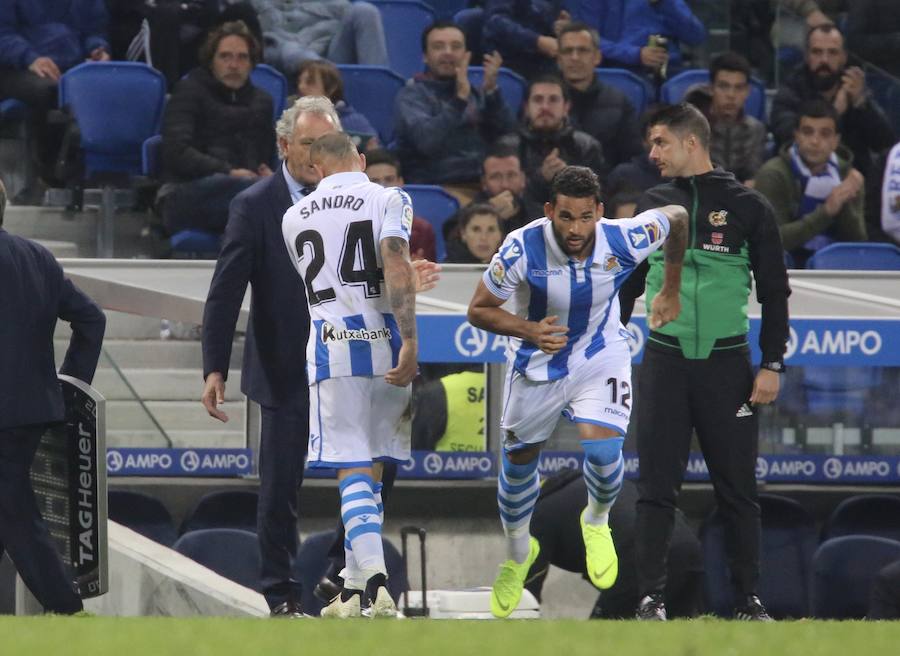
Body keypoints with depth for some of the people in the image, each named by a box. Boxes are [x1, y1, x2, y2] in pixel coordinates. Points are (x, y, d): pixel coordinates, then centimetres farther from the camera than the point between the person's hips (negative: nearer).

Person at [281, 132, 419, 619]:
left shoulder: (294, 217, 13)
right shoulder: (388, 199, 2)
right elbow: (398, 268, -14)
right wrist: (410, 342, -18)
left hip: (331, 346, 0)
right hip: (385, 342, 0)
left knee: (353, 472, -6)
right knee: (371, 471, 12)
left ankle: (374, 582, -24)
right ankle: (355, 589, 15)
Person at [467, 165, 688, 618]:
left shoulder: (623, 240, -27)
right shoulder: (523, 248, -30)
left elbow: (677, 218, -4)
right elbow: (478, 310, -18)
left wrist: (671, 291, 5)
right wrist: (529, 330, -35)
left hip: (601, 356, 0)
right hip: (537, 365, 0)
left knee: (602, 450, -21)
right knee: (518, 462, 15)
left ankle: (597, 522, 15)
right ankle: (517, 554, 44)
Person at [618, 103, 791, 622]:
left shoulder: (747, 207, 0)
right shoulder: (654, 204, 9)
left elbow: (774, 291, 2)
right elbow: (630, 281, 18)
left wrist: (772, 364, -5)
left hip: (727, 362, -2)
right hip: (665, 360, 2)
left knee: (738, 488, 2)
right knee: (658, 486, -2)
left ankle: (749, 599, 9)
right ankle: (652, 597, 0)